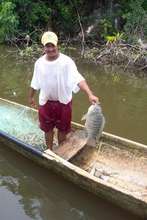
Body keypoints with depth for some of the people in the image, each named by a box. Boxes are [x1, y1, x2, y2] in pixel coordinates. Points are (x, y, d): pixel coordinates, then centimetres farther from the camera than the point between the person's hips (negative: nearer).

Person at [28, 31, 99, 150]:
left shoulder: (67, 61, -20)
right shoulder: (39, 63, -9)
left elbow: (78, 79, -32)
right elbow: (35, 83, 6)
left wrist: (90, 94, -45)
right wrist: (31, 97, 18)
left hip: (63, 102, -2)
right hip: (45, 102, 2)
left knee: (62, 129, 17)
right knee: (48, 129, 19)